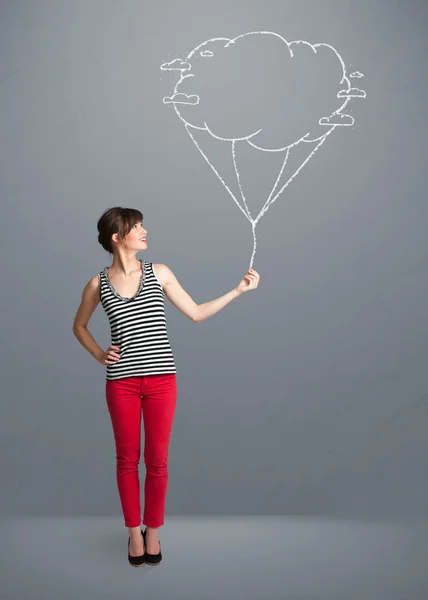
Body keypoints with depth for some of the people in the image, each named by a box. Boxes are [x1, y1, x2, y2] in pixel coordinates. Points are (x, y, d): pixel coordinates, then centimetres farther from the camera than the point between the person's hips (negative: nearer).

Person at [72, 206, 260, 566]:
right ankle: (134, 532, 26)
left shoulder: (159, 273, 4)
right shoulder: (98, 284, 2)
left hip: (162, 380, 0)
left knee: (157, 460, 7)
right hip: (122, 382, 0)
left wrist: (238, 290, 1)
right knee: (127, 459, 9)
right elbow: (79, 326, 18)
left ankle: (153, 532, 24)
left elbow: (197, 313, 6)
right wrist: (99, 355, 2)